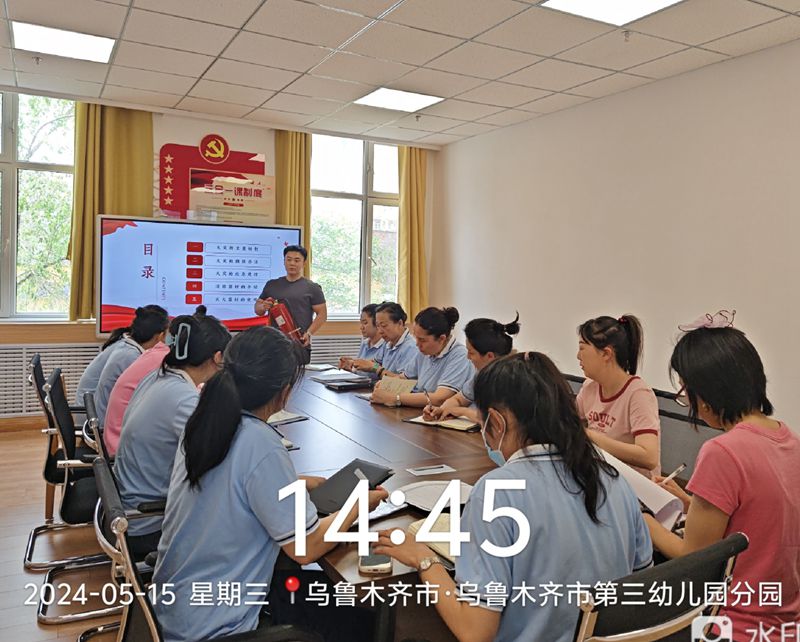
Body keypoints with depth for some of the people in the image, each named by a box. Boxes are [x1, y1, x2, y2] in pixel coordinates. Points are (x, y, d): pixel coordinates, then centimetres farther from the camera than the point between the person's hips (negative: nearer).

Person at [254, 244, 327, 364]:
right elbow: (257, 308, 22)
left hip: (300, 345, -3)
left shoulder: (312, 288, 5)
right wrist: (263, 307, -2)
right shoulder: (272, 285, 16)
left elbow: (322, 314, 1)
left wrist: (309, 333, -13)